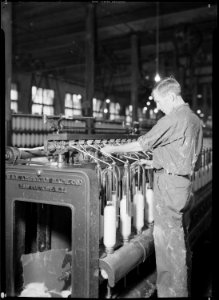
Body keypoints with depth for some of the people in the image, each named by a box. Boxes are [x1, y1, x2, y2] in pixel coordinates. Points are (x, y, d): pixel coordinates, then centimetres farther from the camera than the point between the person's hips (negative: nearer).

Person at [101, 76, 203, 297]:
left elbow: (142, 144, -14)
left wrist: (112, 149, -3)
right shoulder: (194, 119, 13)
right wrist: (156, 162, 17)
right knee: (179, 236, 19)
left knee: (167, 239, -1)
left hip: (169, 183, -10)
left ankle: (171, 291, 10)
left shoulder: (173, 119, -15)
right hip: (184, 182, 10)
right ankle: (184, 288, 33)